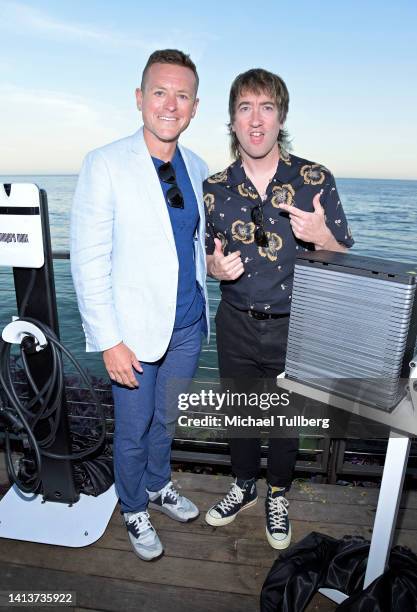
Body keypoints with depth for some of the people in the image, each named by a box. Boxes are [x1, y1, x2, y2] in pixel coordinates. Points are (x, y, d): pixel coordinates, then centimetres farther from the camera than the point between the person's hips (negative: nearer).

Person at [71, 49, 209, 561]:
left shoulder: (197, 167, 6)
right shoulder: (105, 165, -12)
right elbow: (88, 262, -14)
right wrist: (109, 340, -17)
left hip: (187, 325, 5)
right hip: (135, 329, -5)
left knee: (166, 418, 23)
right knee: (133, 429, 13)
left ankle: (158, 486, 49)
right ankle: (134, 511, 40)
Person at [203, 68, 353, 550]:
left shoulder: (315, 180, -9)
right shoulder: (214, 188, -3)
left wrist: (322, 238, -26)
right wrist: (216, 266, -15)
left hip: (295, 329, -1)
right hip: (237, 327, 2)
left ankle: (278, 495, 45)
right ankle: (244, 486, 47)